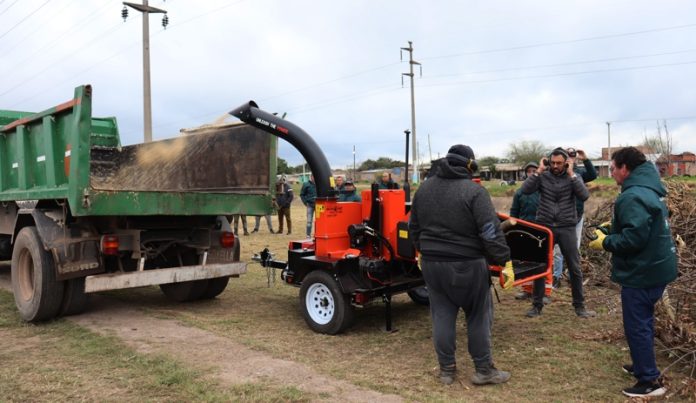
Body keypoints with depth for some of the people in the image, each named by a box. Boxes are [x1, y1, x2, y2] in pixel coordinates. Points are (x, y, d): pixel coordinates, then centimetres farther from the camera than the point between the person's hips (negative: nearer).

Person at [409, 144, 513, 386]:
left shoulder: (424, 188, 6)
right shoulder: (474, 191, -13)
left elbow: (413, 226, 16)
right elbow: (491, 232, -18)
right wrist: (505, 262, -12)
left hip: (431, 263, 5)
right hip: (467, 265, -5)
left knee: (442, 315, 11)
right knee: (478, 316, 9)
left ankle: (446, 370, 19)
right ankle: (483, 370, 18)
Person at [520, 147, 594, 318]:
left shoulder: (573, 177, 3)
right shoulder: (542, 176, 2)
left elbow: (584, 195, -13)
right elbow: (525, 190, -12)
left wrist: (571, 175, -13)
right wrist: (538, 171, -11)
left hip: (567, 228, 0)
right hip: (544, 227, 0)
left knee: (574, 268, 5)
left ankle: (579, 306, 18)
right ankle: (537, 305, 18)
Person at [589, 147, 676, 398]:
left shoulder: (632, 197, -24)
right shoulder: (649, 190, 10)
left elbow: (633, 239, -29)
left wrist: (605, 242, -14)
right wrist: (614, 227, 10)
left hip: (642, 272, -10)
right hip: (656, 266, 10)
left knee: (636, 326, 0)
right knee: (643, 321, 22)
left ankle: (650, 381, 9)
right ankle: (643, 365, 36)